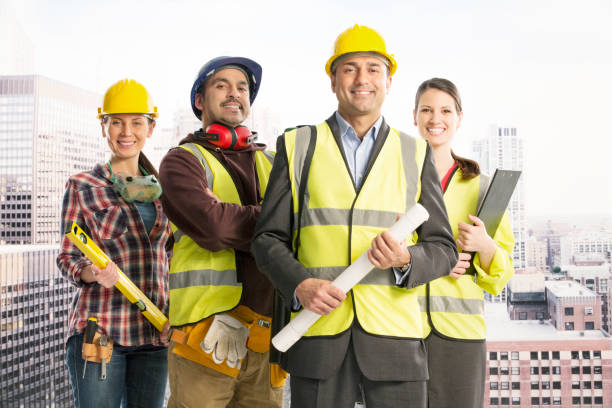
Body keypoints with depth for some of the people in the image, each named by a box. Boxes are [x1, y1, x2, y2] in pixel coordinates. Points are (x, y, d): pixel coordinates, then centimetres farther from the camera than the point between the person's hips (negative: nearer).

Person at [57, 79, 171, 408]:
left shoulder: (161, 189, 11)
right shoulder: (82, 187, 0)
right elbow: (67, 259, 0)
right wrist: (92, 271, -21)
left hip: (154, 331, 4)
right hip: (100, 329, -4)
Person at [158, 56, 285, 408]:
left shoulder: (271, 164, 17)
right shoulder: (183, 160, 3)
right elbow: (211, 227, -16)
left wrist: (229, 215, -14)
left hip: (268, 336, 4)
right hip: (208, 334, -4)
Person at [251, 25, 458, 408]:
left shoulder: (415, 154, 11)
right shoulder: (297, 146, 9)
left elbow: (442, 249, 8)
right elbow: (269, 238, 6)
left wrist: (405, 260, -13)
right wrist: (300, 284, -12)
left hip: (395, 336, 1)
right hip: (319, 336, 0)